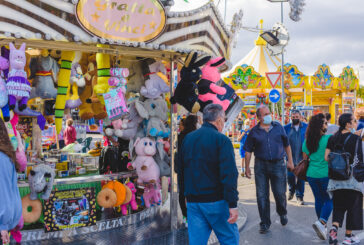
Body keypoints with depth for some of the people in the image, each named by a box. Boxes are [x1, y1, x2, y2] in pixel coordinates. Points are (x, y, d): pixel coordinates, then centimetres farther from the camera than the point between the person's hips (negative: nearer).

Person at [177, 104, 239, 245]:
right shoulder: (222, 140, -10)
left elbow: (180, 168, 16)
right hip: (216, 201, -5)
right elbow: (229, 174, -17)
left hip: (192, 201, 6)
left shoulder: (188, 139, 9)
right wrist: (233, 204, -17)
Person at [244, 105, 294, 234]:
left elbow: (287, 145, 13)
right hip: (261, 166, 0)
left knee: (280, 193, 5)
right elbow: (248, 150, 5)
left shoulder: (278, 127, 6)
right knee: (262, 196, 2)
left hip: (278, 165, 1)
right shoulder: (254, 131, 1)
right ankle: (265, 223, 15)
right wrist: (247, 167, 3)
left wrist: (290, 161, 10)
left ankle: (282, 213, 37)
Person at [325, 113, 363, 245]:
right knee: (353, 205, 10)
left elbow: (326, 157, 0)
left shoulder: (333, 138, 3)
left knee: (338, 205, 15)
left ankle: (334, 228, -6)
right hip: (352, 176, -4)